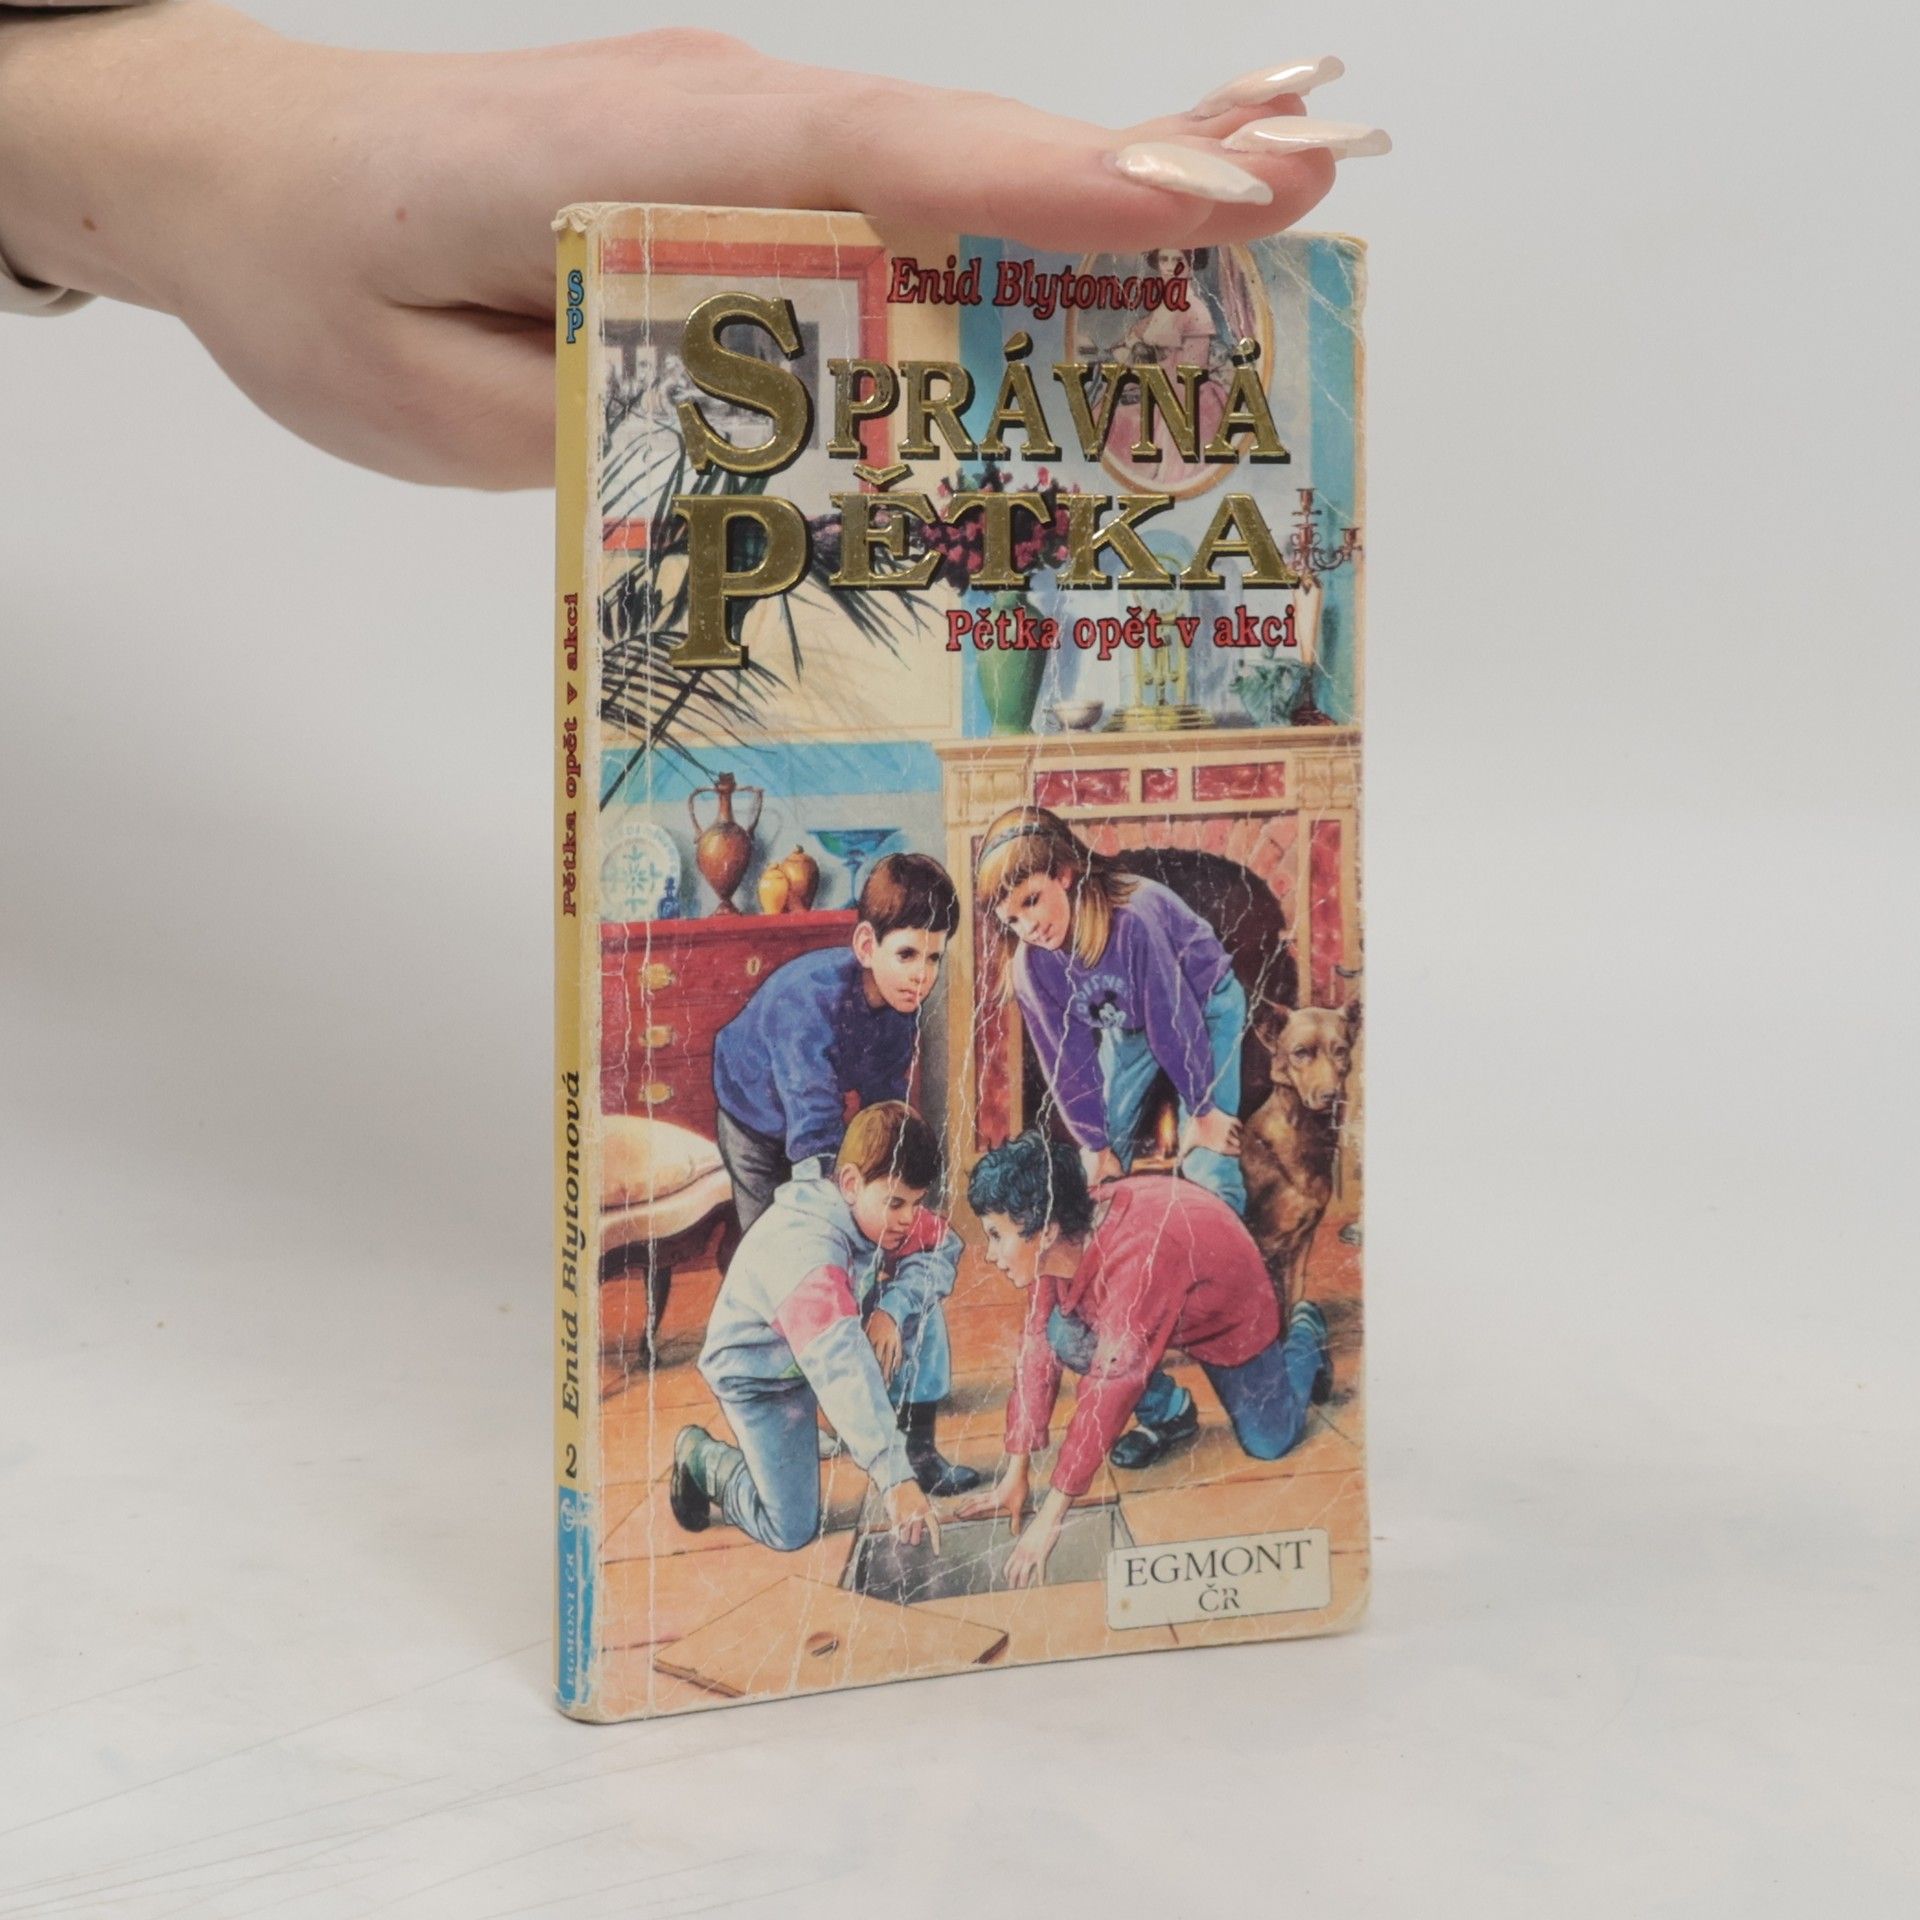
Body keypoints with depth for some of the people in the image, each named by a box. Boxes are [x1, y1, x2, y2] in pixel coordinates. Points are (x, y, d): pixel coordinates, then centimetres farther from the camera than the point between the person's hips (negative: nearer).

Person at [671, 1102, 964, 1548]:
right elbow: (841, 1367, -50)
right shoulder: (806, 1250, -40)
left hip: (825, 1348, 7)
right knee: (791, 1530, -12)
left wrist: (893, 1309, -27)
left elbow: (945, 1247, -7)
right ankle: (700, 1457, 16)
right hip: (759, 1376, -7)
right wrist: (895, 1479, -58)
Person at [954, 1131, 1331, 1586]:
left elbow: (1107, 1389, -47)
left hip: (1229, 1304, -5)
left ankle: (1305, 1332, 30)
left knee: (1269, 1443, 1)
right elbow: (1037, 1352, -20)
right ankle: (1168, 1414, 6)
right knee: (1064, 1336, -23)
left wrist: (1050, 1518, -46)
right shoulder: (1052, 1247, -26)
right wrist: (1014, 1479, -22)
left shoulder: (1136, 1256, -47)